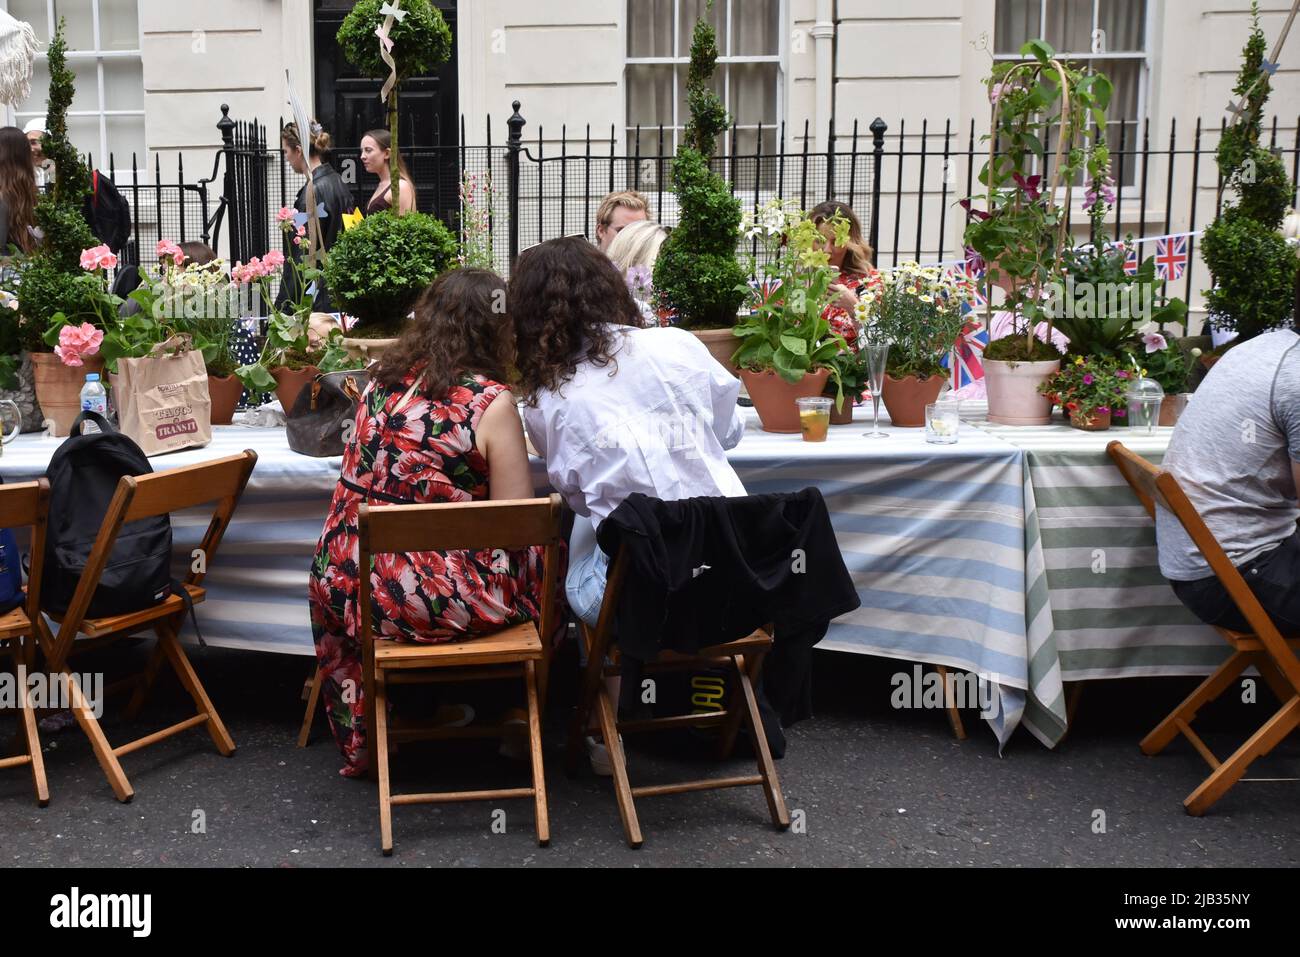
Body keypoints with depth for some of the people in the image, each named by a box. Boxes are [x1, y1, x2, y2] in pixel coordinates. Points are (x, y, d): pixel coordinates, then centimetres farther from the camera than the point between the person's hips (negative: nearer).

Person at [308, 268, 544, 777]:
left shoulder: (382, 380, 6)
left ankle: (360, 739, 49)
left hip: (350, 588, 6)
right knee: (542, 553, 20)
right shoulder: (490, 400, -12)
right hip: (440, 600, -5)